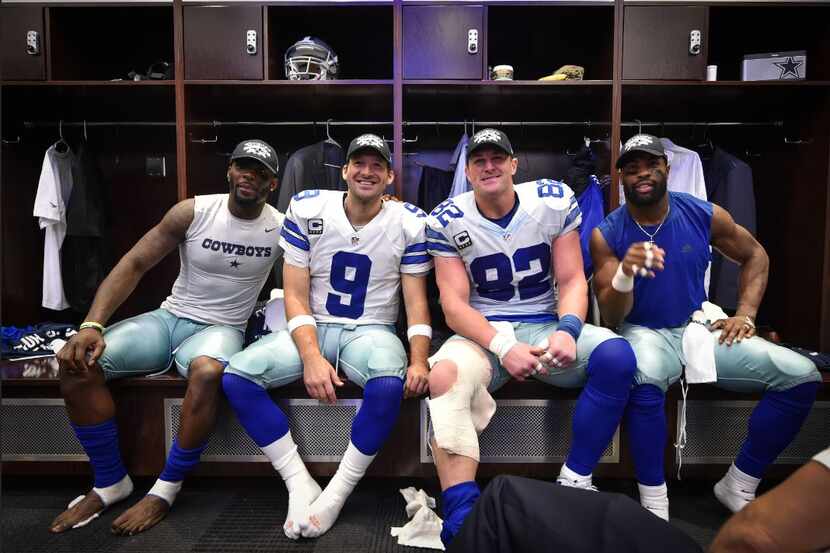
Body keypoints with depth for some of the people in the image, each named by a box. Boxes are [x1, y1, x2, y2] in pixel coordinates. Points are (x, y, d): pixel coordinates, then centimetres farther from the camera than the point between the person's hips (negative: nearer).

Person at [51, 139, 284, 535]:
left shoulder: (281, 227, -6)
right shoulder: (193, 212, -7)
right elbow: (134, 265, -8)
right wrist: (92, 325, -19)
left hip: (221, 329, -2)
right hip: (168, 318, 3)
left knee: (207, 372, -38)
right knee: (78, 363, -17)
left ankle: (165, 490, -17)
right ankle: (110, 482, 0)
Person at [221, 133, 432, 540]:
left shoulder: (410, 222, -4)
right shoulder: (306, 209, -3)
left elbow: (416, 300, -3)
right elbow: (295, 295, -5)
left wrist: (419, 360, -21)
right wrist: (312, 357, -20)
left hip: (372, 331, -1)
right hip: (312, 328, 2)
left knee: (390, 384, -36)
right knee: (236, 377, -21)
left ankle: (336, 494, -15)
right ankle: (300, 485, -10)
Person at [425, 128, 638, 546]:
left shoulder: (555, 201, -1)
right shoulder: (447, 221, -4)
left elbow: (572, 280, -1)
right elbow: (454, 304, -10)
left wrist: (567, 329, -23)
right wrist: (503, 347, -26)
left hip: (546, 325, 2)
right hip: (482, 332, -1)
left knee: (616, 356, -27)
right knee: (445, 376, -34)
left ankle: (574, 482, -15)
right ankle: (461, 513, -31)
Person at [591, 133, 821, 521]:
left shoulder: (705, 215, -4)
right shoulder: (606, 235, -11)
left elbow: (755, 256, 15)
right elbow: (611, 319, -12)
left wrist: (746, 314, 2)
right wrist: (625, 275, -33)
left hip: (699, 328, 4)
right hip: (643, 332, -4)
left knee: (801, 375, -13)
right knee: (644, 378, -40)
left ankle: (738, 486, 3)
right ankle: (654, 505, -20)